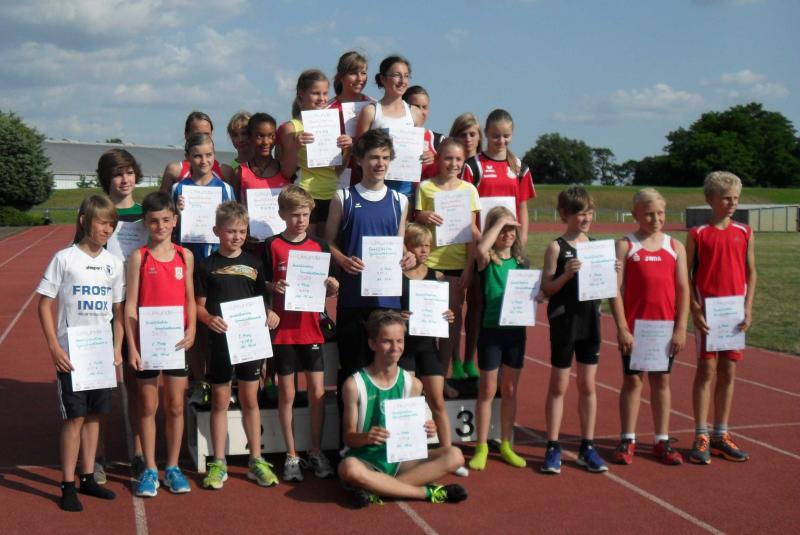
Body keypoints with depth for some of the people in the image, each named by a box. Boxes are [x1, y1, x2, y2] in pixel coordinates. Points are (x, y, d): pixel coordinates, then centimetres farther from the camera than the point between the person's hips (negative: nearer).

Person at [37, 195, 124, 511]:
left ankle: (88, 478, 22)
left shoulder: (113, 263, 7)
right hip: (71, 354, -4)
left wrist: (117, 348, 3)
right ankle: (67, 485, 6)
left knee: (94, 415, 11)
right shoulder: (64, 259, -6)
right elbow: (45, 305, -5)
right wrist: (54, 347, -13)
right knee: (74, 416, -3)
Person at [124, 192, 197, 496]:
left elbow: (190, 299, 7)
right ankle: (150, 469, 17)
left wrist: (191, 329, -10)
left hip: (176, 341, 2)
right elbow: (130, 305, -4)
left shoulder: (185, 256, 5)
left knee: (175, 406, 8)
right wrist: (131, 345, -10)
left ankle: (172, 468, 21)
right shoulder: (139, 257, -2)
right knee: (148, 406, 6)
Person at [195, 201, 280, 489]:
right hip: (220, 339, -2)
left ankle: (256, 460, 18)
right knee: (220, 401, 6)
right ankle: (219, 463, 15)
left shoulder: (253, 264, 7)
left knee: (250, 400, 9)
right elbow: (198, 305, 0)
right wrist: (209, 318, -21)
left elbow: (261, 300, 12)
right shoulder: (207, 266, 0)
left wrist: (270, 314, -9)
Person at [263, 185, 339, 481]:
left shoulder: (319, 246, 6)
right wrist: (274, 287, -20)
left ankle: (316, 451, 18)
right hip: (283, 329, -2)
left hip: (311, 328, 2)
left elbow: (325, 290, 11)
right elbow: (262, 285, -1)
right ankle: (291, 455, 16)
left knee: (317, 391, 3)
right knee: (287, 393, 5)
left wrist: (332, 287, -10)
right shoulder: (272, 246, -2)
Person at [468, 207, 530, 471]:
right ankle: (482, 447, 13)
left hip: (516, 329, 4)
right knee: (487, 390, 3)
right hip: (491, 329, -4)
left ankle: (506, 444, 24)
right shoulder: (487, 261, -6)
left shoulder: (521, 261, 8)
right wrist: (500, 221, -19)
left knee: (510, 390, 12)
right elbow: (482, 249, -30)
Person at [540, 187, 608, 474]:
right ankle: (553, 448, 12)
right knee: (559, 386, 4)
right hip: (564, 321, -4)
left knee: (588, 386, 9)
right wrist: (566, 274, -25)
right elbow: (546, 288, -10)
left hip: (590, 321, 4)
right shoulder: (556, 247, -6)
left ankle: (587, 447, 18)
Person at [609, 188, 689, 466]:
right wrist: (622, 328, -13)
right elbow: (615, 289, -7)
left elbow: (683, 290, 3)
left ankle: (662, 441, 17)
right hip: (634, 327, -2)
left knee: (661, 381, 9)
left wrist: (681, 328, -3)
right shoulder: (625, 246, -3)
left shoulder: (675, 247, 5)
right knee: (632, 380, 4)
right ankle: (627, 440, 13)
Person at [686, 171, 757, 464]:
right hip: (707, 312, -3)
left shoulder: (745, 233, 6)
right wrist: (695, 310, -11)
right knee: (706, 370, -1)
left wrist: (748, 308, -2)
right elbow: (686, 276, -2)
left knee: (728, 372, 8)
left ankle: (721, 435, 18)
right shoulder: (698, 234, -3)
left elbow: (751, 272, 8)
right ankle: (701, 437, 6)